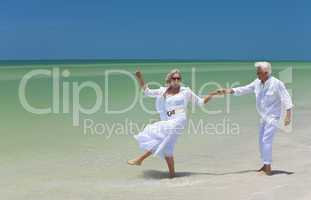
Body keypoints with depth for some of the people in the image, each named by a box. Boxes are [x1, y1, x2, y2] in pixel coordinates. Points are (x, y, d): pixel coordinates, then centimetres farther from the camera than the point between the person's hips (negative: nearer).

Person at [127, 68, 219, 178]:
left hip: (178, 121, -5)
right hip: (168, 122, 5)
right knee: (166, 147, 6)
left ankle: (140, 159, -8)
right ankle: (171, 173, 16)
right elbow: (147, 92, 13)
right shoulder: (163, 91, 14)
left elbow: (200, 102, 13)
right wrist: (140, 78, 2)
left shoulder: (186, 91, 7)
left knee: (158, 140, -16)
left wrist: (212, 94, 2)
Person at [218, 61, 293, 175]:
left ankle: (268, 169, -8)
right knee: (262, 142, 11)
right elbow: (244, 90, 7)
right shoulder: (257, 83, 1)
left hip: (273, 117, -7)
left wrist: (288, 116, -22)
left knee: (266, 141, -12)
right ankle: (265, 166, 22)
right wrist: (228, 90, -3)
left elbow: (286, 99, -16)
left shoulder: (276, 83, -18)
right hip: (263, 117, 8)